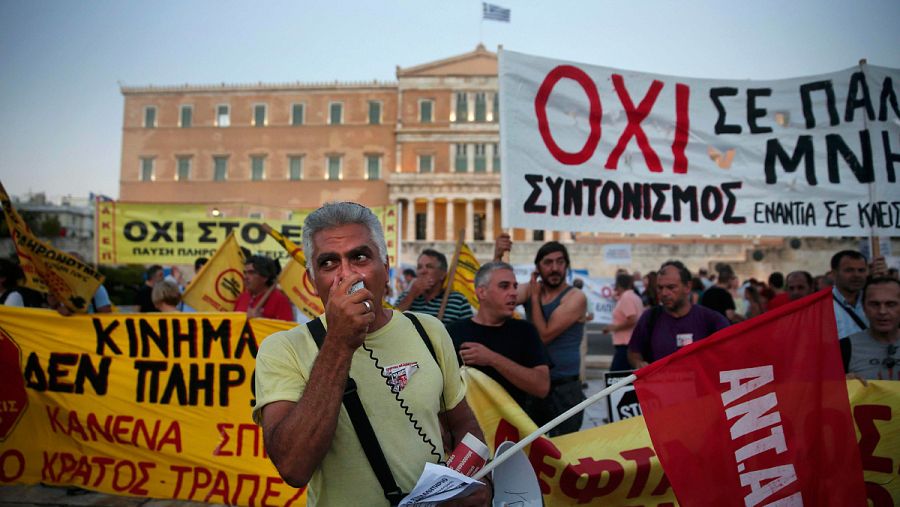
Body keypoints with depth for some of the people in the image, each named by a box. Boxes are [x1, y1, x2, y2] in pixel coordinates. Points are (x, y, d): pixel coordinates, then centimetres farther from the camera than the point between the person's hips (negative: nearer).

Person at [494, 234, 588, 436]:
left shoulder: (575, 298, -11)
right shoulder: (530, 290, 4)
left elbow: (543, 336, -18)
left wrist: (535, 296, -10)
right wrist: (497, 258, -25)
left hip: (563, 391, -4)